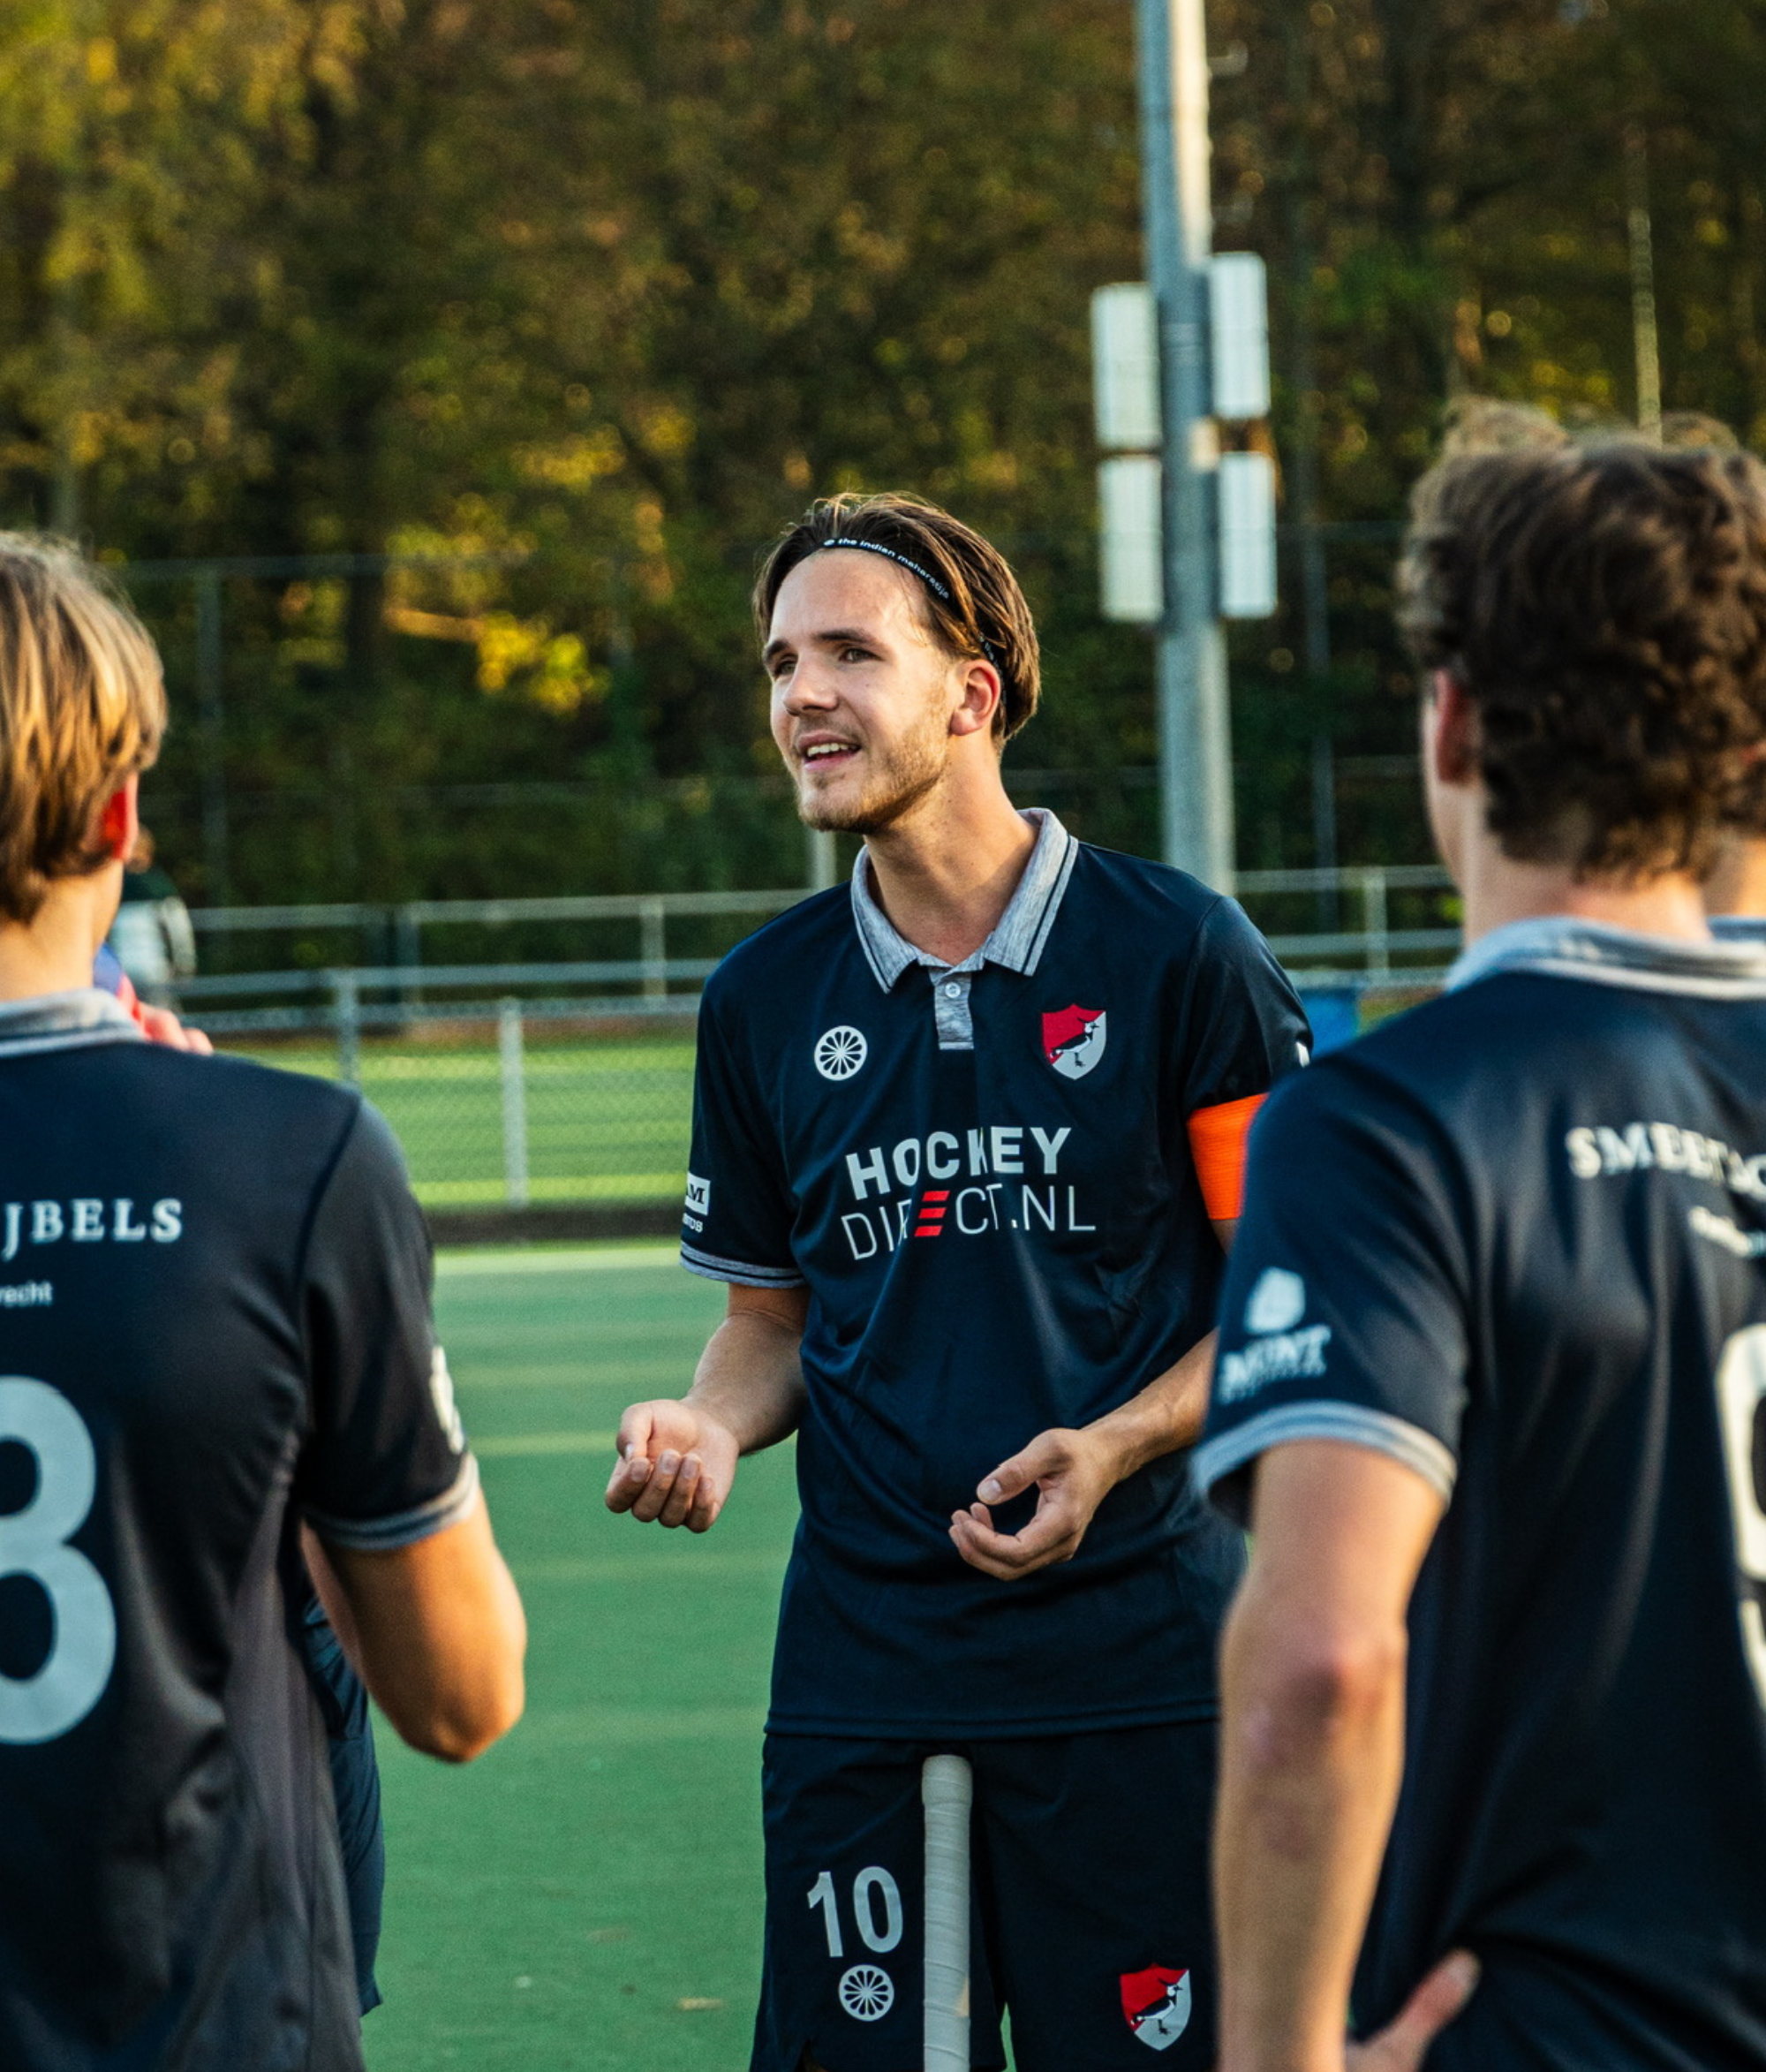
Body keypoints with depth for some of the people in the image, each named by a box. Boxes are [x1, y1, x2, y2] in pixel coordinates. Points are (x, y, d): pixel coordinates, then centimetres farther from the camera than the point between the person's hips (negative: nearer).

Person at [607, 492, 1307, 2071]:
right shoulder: (766, 998, 9)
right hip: (861, 1664, 3)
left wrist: (1114, 1448, -14)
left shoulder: (1175, 950, -2)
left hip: (1132, 1650, -3)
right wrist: (712, 1424, -4)